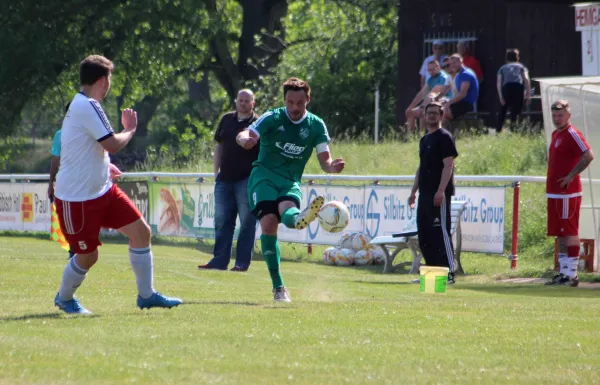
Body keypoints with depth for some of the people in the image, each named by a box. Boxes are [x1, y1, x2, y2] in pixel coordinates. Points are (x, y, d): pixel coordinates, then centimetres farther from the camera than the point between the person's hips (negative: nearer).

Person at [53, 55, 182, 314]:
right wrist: (130, 129, -7)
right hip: (77, 198, -10)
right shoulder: (88, 107, -21)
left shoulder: (81, 104, 12)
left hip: (102, 191, 10)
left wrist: (104, 168, 32)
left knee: (141, 231, 3)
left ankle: (146, 295, 11)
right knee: (87, 256, 0)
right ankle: (64, 298, 28)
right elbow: (112, 145, -25)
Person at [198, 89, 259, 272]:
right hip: (225, 179, 5)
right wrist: (216, 170, 11)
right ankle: (219, 260, 10)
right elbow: (219, 146, 18)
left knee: (247, 222, -3)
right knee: (222, 221, 6)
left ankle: (242, 262, 0)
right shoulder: (227, 120, 12)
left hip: (247, 180, -5)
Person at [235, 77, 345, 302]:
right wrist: (246, 139, -40)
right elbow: (244, 135, -14)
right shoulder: (272, 118, -1)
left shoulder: (316, 125, 5)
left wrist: (333, 166, -21)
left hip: (291, 182, 2)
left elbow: (325, 161, 4)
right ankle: (278, 287, -22)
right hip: (264, 175, -2)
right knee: (269, 222, -24)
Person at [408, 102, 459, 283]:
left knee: (441, 231, -12)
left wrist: (441, 191, -22)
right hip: (425, 194, 9)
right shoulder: (424, 140, 20)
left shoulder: (444, 137, -7)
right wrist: (414, 191, 21)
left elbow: (448, 165, -14)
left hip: (439, 195, -9)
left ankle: (449, 271, -12)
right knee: (424, 234, 9)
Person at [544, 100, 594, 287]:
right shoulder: (555, 135, 17)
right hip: (554, 193, 10)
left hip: (567, 193, -10)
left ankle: (572, 274, -7)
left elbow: (588, 156, -24)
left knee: (569, 233, -8)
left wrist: (571, 175, -20)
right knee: (560, 234, 12)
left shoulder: (572, 134, -12)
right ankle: (563, 273, 16)